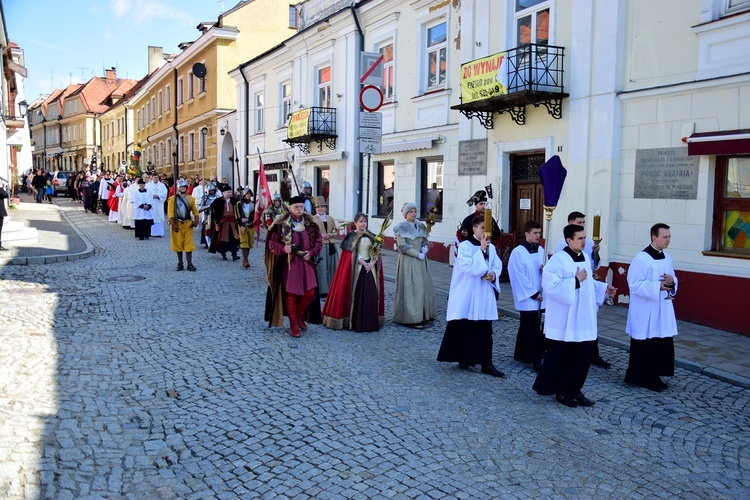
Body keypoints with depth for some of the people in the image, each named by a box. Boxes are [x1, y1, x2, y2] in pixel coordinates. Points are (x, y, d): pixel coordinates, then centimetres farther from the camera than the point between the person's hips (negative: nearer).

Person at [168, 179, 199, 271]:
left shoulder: (190, 199, 7)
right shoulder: (173, 199, -2)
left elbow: (195, 211, 7)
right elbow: (170, 213, -7)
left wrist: (196, 221, -9)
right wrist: (173, 225, -15)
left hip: (188, 224, 1)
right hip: (177, 224, -1)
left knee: (189, 245, -2)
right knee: (178, 244, 6)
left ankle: (189, 264, 1)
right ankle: (180, 264, 16)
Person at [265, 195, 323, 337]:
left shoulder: (310, 223, 4)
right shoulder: (282, 224, -8)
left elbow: (318, 240, 9)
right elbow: (272, 242, -7)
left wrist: (311, 252, -7)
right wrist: (283, 249, -25)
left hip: (305, 263, 4)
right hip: (289, 263, -4)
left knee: (310, 293, 2)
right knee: (291, 294, 3)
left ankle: (299, 315, 30)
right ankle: (293, 325, 18)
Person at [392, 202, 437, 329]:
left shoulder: (420, 226, 12)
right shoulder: (401, 228, -7)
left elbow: (425, 240, 17)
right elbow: (402, 246, -14)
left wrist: (425, 247, -7)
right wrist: (418, 254, -16)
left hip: (420, 261, 7)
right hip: (408, 261, -7)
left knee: (423, 286, 7)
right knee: (410, 288, -6)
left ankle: (424, 314, 16)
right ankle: (411, 318, -2)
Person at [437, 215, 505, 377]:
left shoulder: (491, 247, 7)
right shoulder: (465, 246, -10)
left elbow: (498, 264, 15)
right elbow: (469, 267, -21)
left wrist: (494, 273, -6)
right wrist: (481, 250, -20)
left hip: (485, 296, 5)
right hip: (466, 295, -5)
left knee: (485, 331, 4)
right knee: (463, 329, 6)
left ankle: (486, 364, 7)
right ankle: (462, 358, 21)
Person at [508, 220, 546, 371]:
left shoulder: (541, 250, 8)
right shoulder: (518, 252, -11)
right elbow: (519, 277, -13)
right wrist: (533, 293, -13)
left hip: (541, 297, 6)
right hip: (527, 298, -6)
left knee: (527, 328, 13)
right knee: (532, 330, -4)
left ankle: (521, 354, 25)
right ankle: (535, 360, 1)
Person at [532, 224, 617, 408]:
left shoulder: (585, 257, 10)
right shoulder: (558, 259, -15)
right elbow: (551, 285, -25)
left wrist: (603, 288, 7)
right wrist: (576, 280, -22)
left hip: (584, 318, 8)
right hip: (564, 320, -8)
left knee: (583, 354, 10)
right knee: (561, 356, 3)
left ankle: (574, 389, 23)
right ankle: (561, 391, 17)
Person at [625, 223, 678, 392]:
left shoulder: (667, 257, 9)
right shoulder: (641, 258, -16)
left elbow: (673, 279, 17)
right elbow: (635, 284, -18)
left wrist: (672, 281, -6)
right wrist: (657, 286, -24)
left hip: (663, 310, 8)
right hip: (645, 312, -8)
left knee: (663, 345, 10)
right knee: (645, 346, 0)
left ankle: (653, 376, 22)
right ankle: (639, 376, 13)